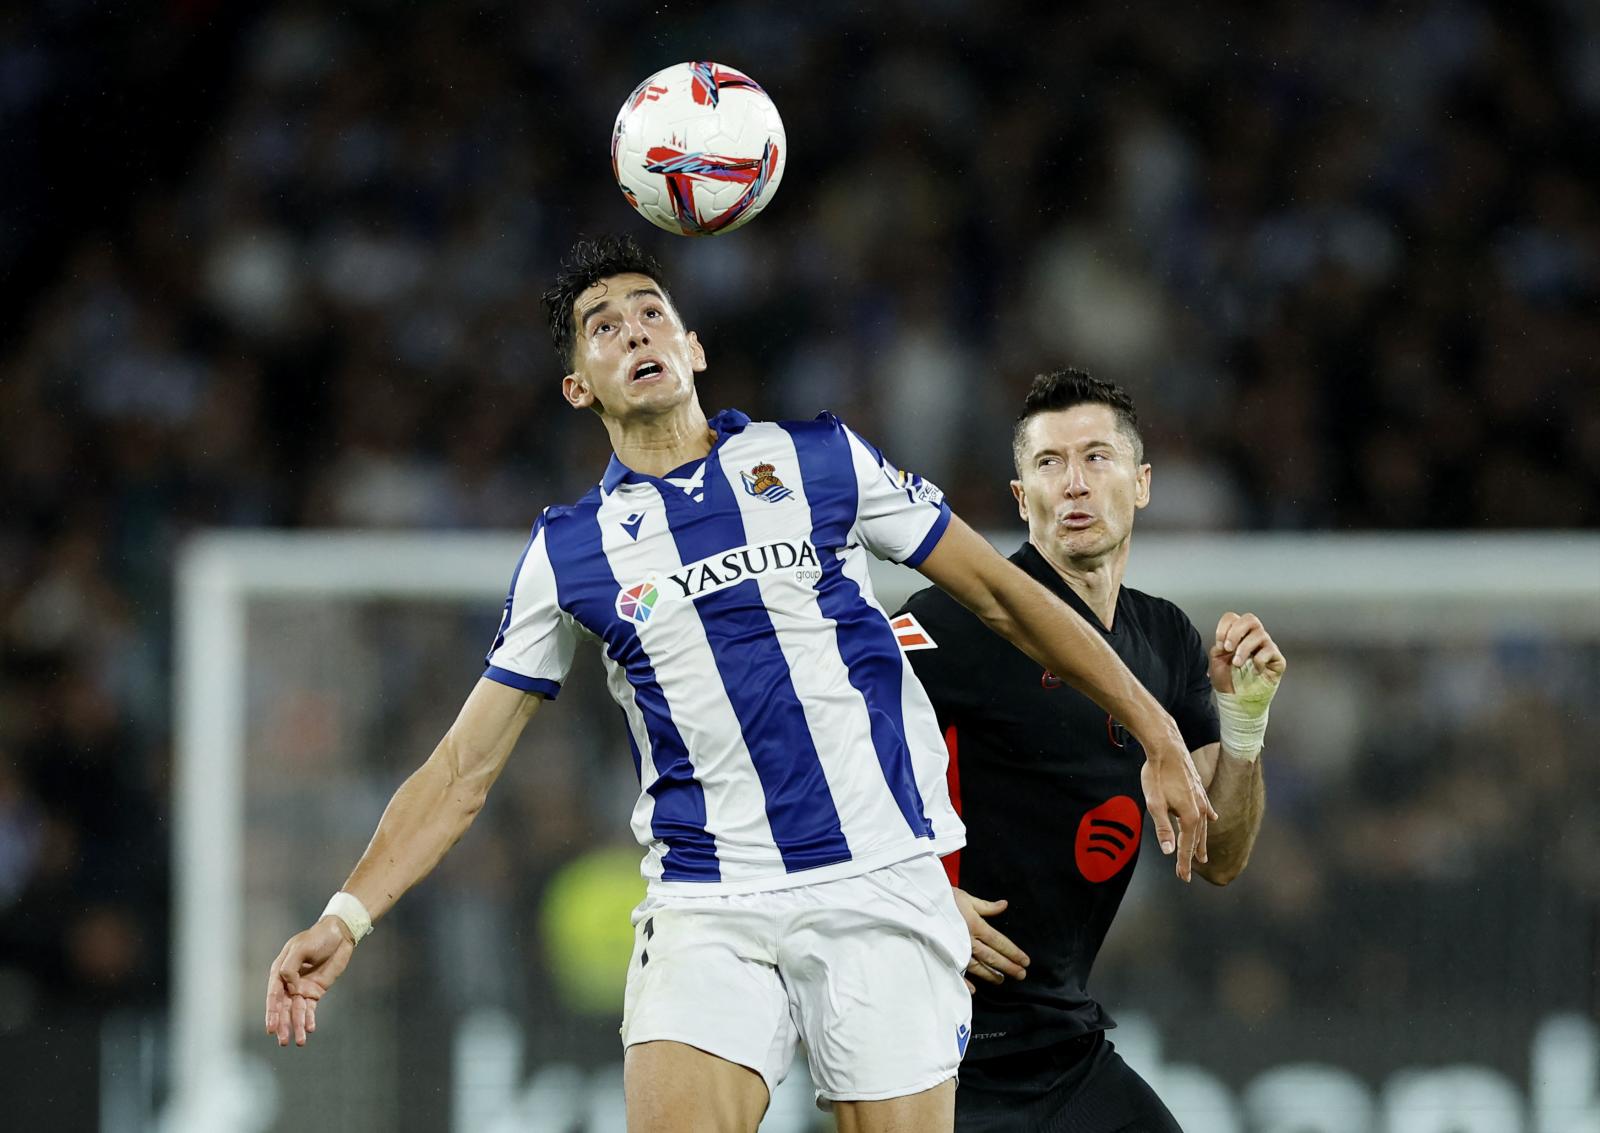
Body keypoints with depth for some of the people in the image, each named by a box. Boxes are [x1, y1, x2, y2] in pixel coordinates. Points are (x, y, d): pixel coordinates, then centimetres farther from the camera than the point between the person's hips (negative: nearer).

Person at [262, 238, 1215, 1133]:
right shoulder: (568, 553, 8)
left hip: (881, 887, 0)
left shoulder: (820, 459, 6)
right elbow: (465, 767, 9)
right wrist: (348, 916, -3)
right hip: (707, 913, 1)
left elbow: (1001, 593, 12)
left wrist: (1160, 736, 11)